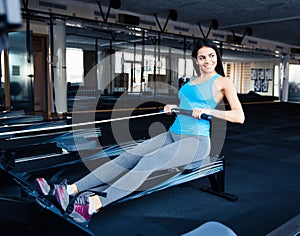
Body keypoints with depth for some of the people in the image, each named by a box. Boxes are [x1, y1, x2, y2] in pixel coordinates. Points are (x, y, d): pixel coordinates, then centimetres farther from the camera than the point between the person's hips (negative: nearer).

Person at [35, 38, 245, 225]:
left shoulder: (223, 82, -1)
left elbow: (240, 116, -9)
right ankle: (71, 189, -21)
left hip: (196, 141, -6)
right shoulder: (193, 81, 19)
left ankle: (95, 204, -41)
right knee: (128, 157, -14)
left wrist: (208, 111, -20)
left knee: (148, 162, -30)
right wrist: (174, 108, 12)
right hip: (172, 135, 7)